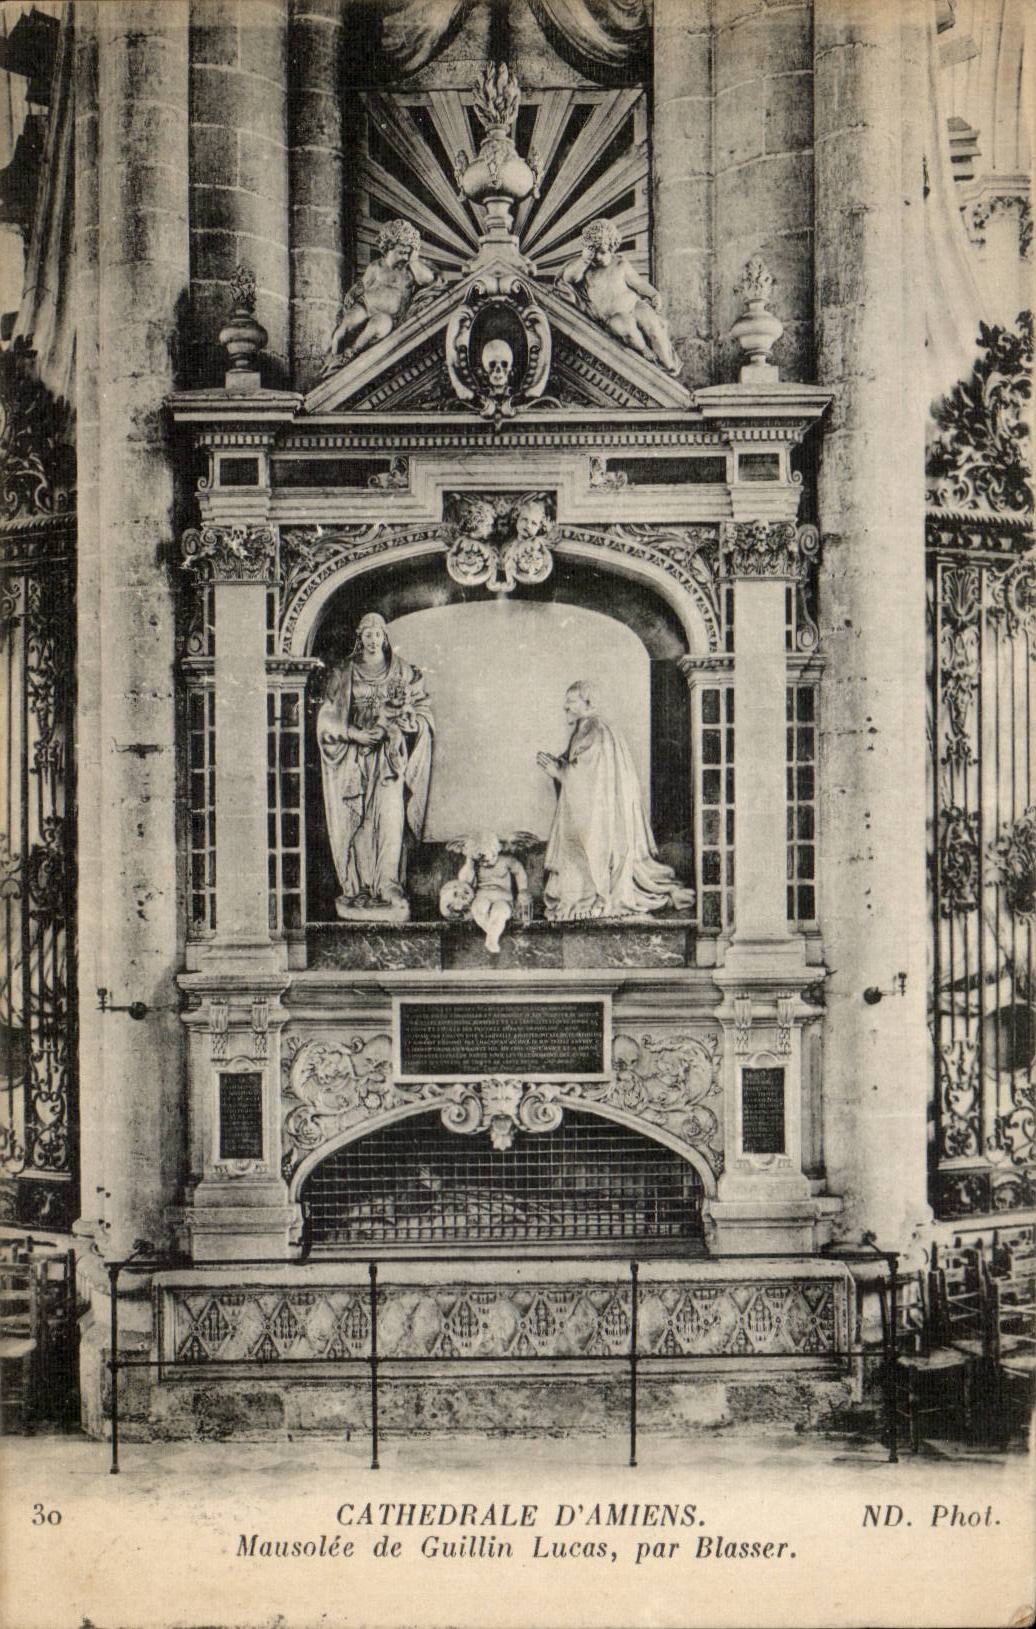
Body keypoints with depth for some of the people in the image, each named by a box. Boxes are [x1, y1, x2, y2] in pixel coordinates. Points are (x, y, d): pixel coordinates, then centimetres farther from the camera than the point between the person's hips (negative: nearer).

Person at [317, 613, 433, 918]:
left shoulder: (403, 673, 9)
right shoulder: (343, 675, 9)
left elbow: (421, 713, 6)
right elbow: (328, 719, 6)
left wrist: (390, 725, -11)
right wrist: (355, 734, -10)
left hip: (391, 757, -1)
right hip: (355, 758, 1)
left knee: (392, 815, -14)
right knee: (359, 821, -3)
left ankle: (389, 884, -19)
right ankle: (362, 887, 0)